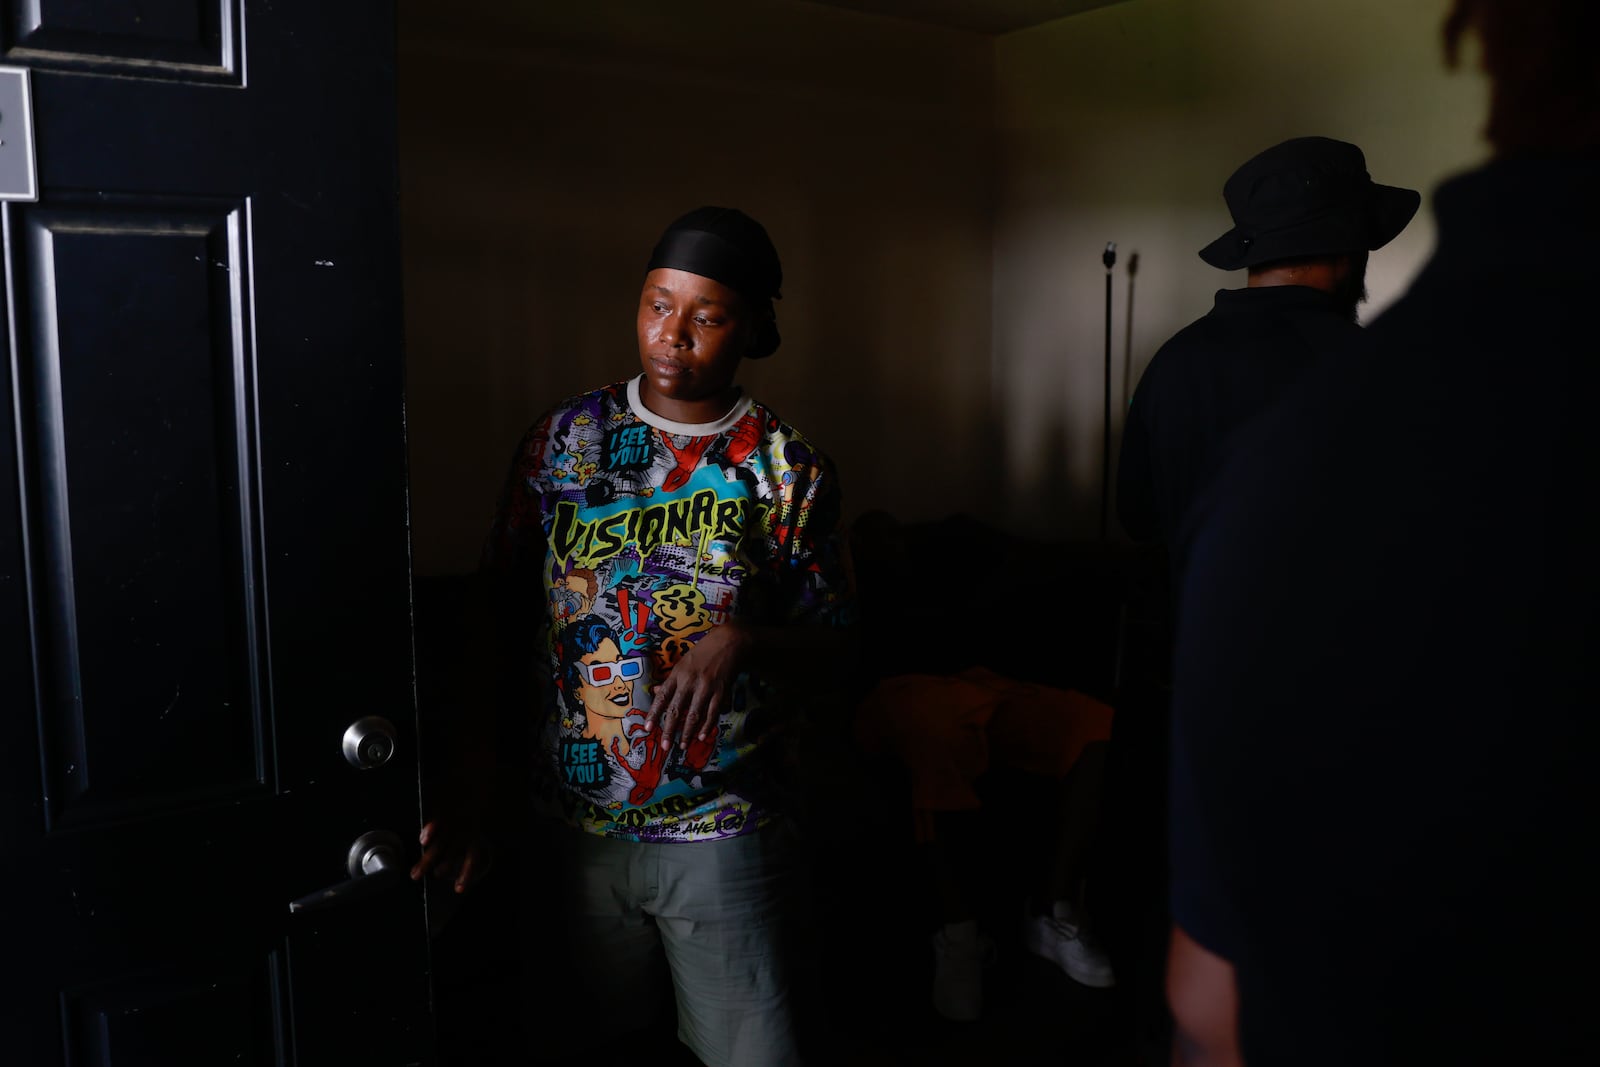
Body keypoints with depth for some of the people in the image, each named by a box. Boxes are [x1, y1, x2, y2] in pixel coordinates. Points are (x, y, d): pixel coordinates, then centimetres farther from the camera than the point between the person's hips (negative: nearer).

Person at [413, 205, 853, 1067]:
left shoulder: (790, 468, -6)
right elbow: (497, 611, 1)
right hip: (573, 823, 2)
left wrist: (742, 639, -24)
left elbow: (831, 637, -2)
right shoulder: (562, 439, -1)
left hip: (720, 833, -2)